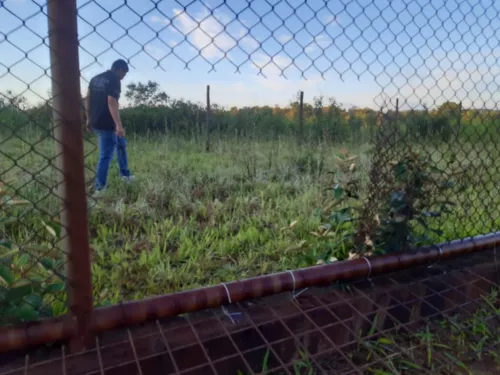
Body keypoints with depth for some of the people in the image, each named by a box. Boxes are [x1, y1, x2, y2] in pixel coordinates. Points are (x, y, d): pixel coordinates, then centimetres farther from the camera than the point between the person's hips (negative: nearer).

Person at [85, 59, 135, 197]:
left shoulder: (95, 78, 14)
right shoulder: (114, 81, -12)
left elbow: (88, 99, 15)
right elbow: (111, 102, -23)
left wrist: (89, 119, 21)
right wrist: (119, 125, -28)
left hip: (95, 122, 9)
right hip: (106, 123, -9)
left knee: (121, 143, 25)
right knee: (106, 155, -2)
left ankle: (125, 174, 32)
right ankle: (99, 188, 4)